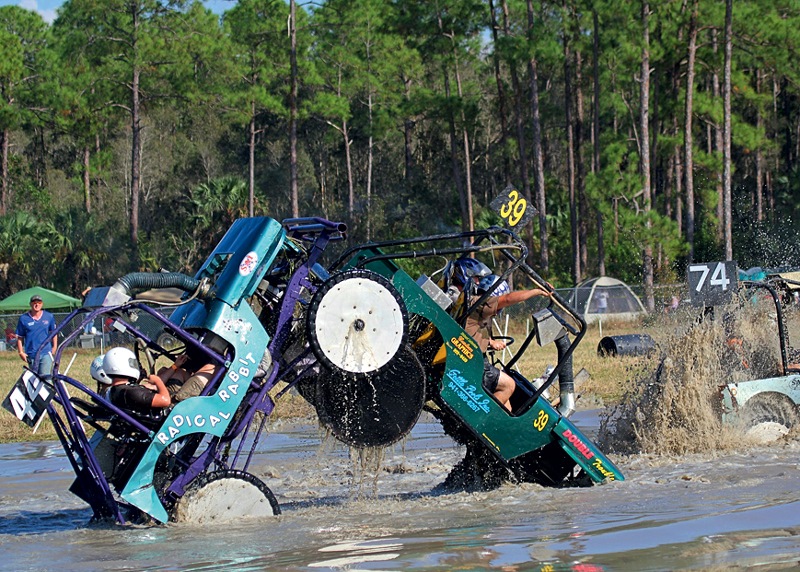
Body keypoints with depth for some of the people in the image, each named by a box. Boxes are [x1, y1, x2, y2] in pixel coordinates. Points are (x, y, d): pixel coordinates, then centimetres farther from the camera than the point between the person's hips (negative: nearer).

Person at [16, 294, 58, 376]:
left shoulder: (49, 317, 4)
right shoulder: (23, 318, 0)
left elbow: (53, 333, 16)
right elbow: (19, 337, 4)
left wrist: (54, 347, 12)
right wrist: (21, 352, -2)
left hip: (46, 353, -1)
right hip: (31, 355, 1)